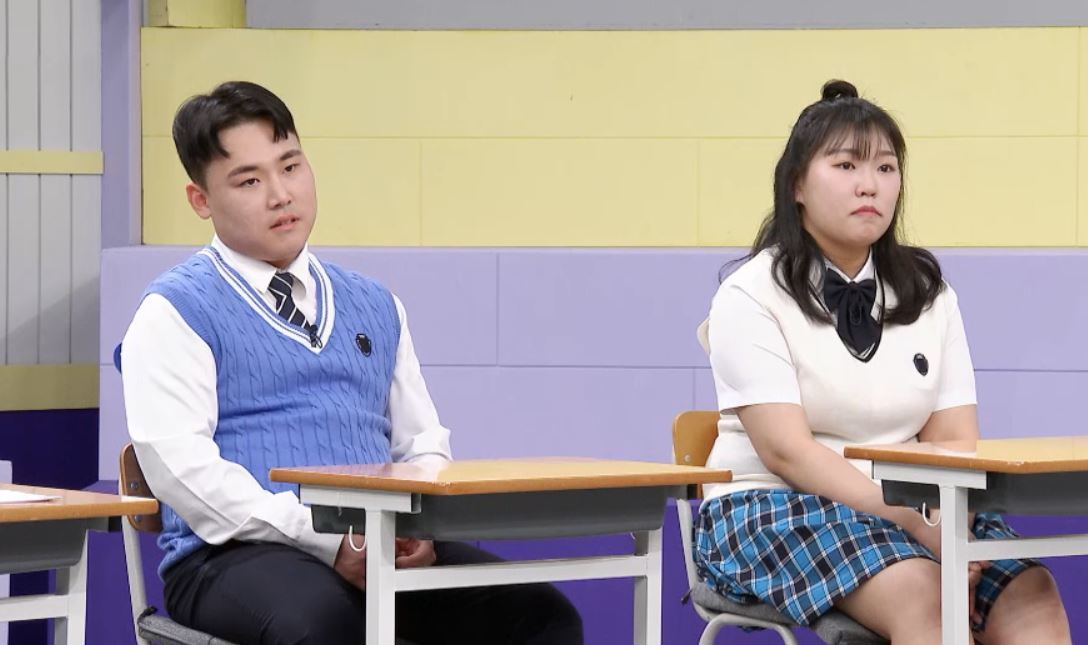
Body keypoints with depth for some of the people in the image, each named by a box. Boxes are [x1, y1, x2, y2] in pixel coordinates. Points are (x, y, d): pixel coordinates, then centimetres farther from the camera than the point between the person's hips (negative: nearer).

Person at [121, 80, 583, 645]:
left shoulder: (374, 307, 22)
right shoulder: (177, 311, 2)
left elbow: (422, 444, 21)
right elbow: (180, 463, -11)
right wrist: (326, 539, -21)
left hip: (384, 553, 6)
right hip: (237, 557, -5)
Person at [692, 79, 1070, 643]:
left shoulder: (928, 294, 10)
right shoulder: (751, 296, -6)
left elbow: (954, 443, 2)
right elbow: (786, 450, -17)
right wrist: (919, 531, -27)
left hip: (908, 511, 5)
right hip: (771, 507, -5)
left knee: (1032, 595, -26)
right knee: (921, 593, -35)